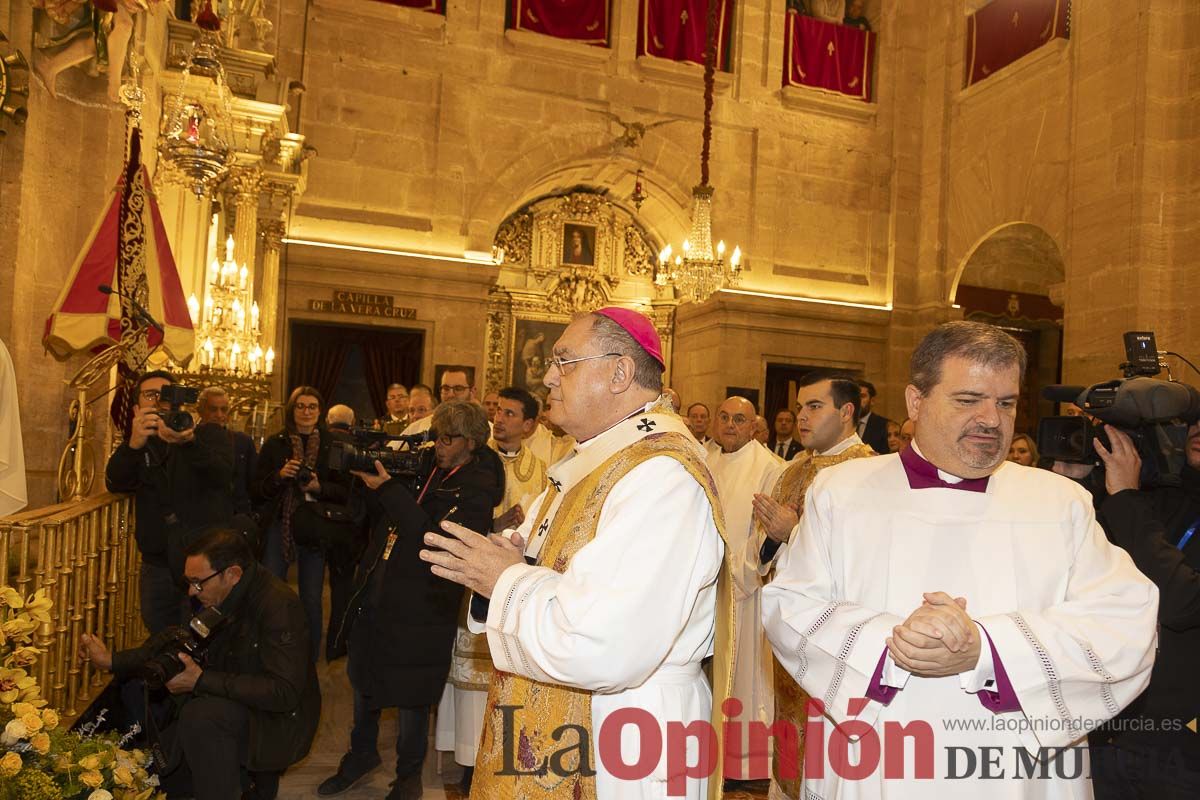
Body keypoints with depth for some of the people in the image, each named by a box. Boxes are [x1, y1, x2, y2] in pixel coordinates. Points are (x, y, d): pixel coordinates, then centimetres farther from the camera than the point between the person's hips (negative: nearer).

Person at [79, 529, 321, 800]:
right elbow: (178, 646, 13)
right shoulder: (217, 599, -3)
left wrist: (201, 680, -31)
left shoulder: (279, 605, -28)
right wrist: (112, 661, 3)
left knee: (200, 715, -29)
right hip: (237, 706, 9)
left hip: (281, 723, -9)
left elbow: (284, 693, -32)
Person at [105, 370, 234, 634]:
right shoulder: (138, 446, 12)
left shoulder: (207, 434, 3)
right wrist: (134, 445, -31)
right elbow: (115, 482, -10)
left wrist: (189, 442, -38)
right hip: (158, 563, 4)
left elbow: (223, 475, -18)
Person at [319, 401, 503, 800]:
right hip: (375, 598, 7)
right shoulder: (424, 468, 6)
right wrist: (374, 482, -5)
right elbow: (380, 516, 14)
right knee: (362, 679, 22)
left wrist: (388, 489, -25)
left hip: (417, 614, -7)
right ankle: (362, 753, 46)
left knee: (410, 697, 9)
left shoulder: (477, 489, -14)